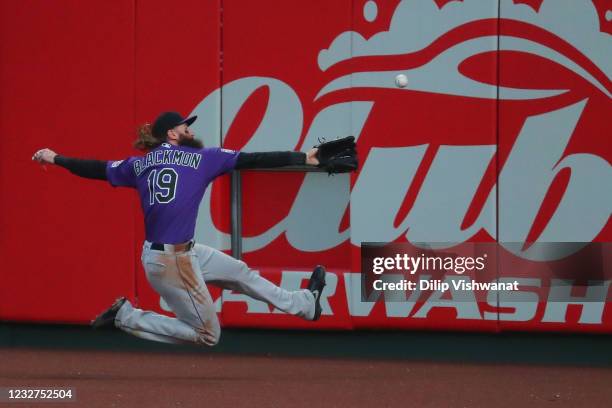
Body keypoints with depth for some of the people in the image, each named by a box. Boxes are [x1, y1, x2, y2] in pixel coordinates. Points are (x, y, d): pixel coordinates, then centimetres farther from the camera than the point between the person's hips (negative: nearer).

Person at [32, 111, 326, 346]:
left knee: (240, 272, 22)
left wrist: (56, 159, 29)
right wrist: (303, 159, -1)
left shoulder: (139, 165, 9)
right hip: (172, 262, -9)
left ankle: (304, 304, 35)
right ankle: (127, 318, 1)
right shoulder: (201, 158, -7)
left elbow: (98, 169, 15)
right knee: (208, 335, 4)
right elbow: (252, 160, -7)